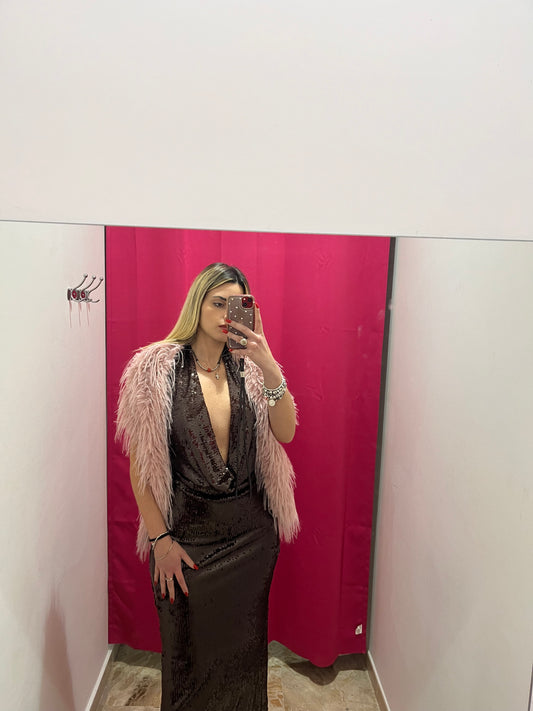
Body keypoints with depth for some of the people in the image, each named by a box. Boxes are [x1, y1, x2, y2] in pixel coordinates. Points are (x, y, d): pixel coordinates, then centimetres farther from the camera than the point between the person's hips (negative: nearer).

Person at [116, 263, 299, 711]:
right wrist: (161, 539, -10)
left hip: (251, 531, 3)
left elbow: (285, 432, -11)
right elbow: (140, 463, -9)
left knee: (244, 646, 19)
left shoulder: (248, 367, 0)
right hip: (188, 532, -2)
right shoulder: (156, 367, -10)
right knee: (189, 650, 16)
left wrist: (269, 367, -22)